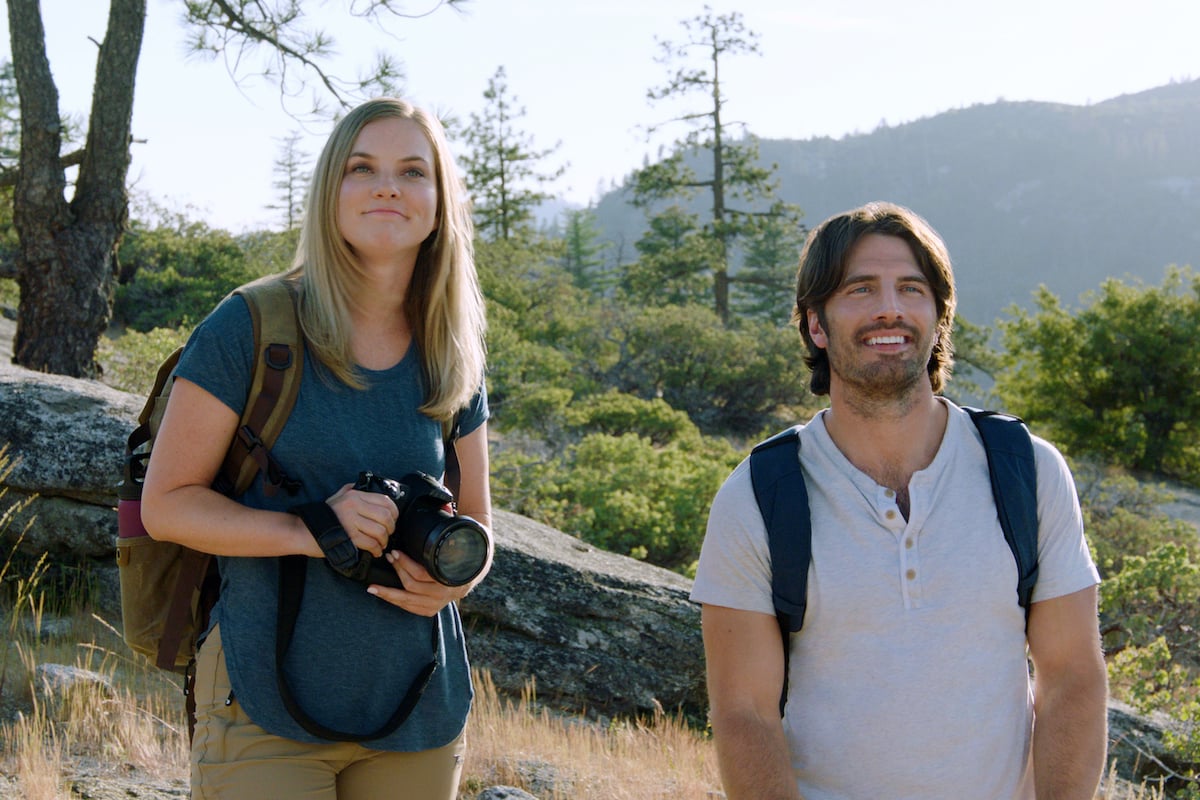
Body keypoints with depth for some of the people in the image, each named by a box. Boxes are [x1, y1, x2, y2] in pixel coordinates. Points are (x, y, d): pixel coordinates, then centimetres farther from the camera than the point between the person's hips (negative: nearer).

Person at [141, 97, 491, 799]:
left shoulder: (454, 362, 6)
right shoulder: (250, 328, -6)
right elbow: (166, 503, -6)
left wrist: (454, 577, -8)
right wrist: (309, 530, -21)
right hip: (267, 705, -4)